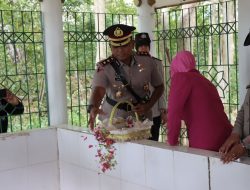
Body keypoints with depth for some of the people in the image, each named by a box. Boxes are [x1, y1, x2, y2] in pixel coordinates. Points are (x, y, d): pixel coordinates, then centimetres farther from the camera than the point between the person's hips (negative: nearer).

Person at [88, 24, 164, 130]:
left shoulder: (146, 62, -7)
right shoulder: (104, 67, -15)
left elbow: (159, 86, 7)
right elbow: (98, 89, -32)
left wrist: (148, 106, -9)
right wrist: (93, 107, -53)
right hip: (113, 122, -2)